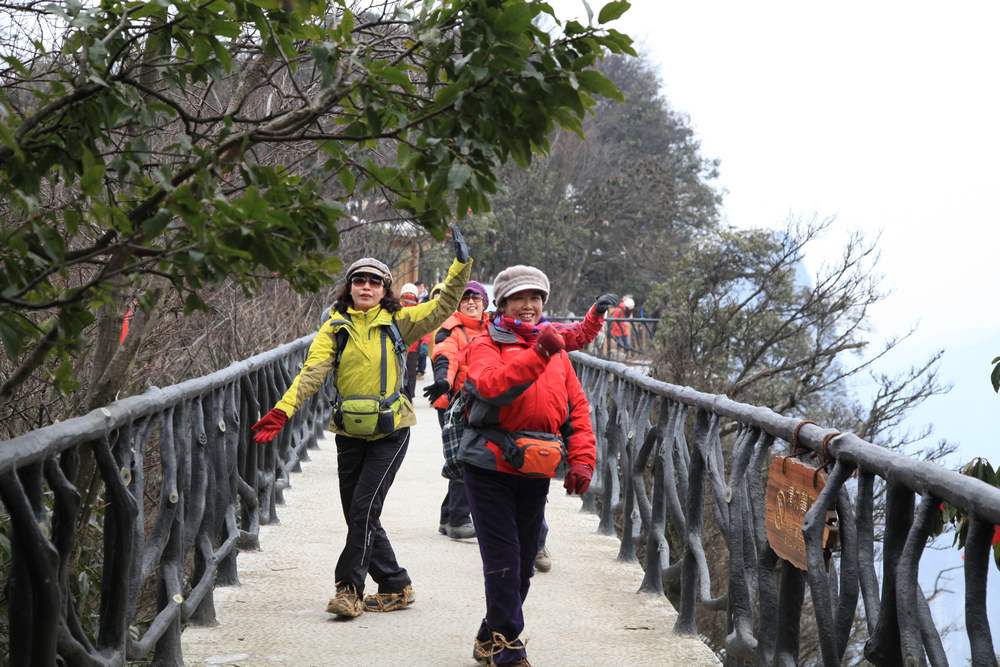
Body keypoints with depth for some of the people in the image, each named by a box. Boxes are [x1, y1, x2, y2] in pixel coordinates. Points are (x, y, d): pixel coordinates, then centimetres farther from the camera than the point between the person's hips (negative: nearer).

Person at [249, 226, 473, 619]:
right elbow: (312, 373, -10)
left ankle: (349, 588, -3)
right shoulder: (335, 329, 1)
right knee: (357, 515, 6)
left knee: (364, 509, -12)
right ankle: (396, 587, 20)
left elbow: (443, 307, -2)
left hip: (390, 432, -3)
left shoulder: (398, 323, 1)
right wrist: (282, 411, -25)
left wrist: (461, 264, -13)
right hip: (350, 434, 3)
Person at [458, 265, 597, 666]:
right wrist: (536, 355, -35)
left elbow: (577, 408, 12)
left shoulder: (556, 349, 12)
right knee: (503, 559, -6)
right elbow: (491, 385, -25)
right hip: (490, 467, -5)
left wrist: (581, 461, 2)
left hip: (536, 471, 5)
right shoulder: (486, 345, -4)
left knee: (524, 562, 12)